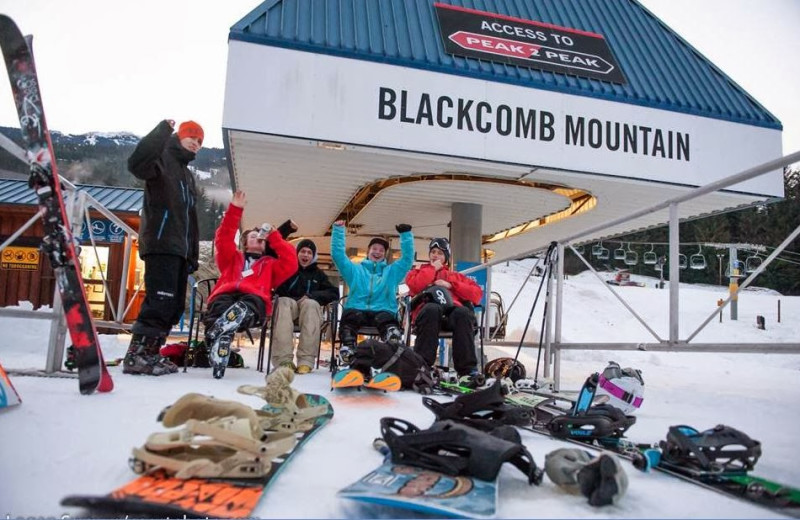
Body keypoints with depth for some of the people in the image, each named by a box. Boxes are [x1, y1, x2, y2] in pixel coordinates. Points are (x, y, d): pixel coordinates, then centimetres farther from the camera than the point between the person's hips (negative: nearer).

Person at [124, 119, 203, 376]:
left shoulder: (188, 175, 28)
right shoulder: (162, 158, 2)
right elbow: (136, 164, -24)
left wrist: (193, 254, 20)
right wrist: (163, 129, -19)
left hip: (179, 249, 9)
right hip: (161, 244, -9)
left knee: (174, 306, 6)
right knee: (160, 302, -16)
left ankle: (149, 354, 12)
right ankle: (135, 355, -12)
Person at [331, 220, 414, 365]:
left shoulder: (391, 271, 30)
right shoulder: (355, 270, 28)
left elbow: (408, 257, 18)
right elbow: (338, 254, 19)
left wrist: (405, 234, 9)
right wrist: (338, 230, 12)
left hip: (383, 311, 0)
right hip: (357, 310, 0)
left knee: (387, 320, -37)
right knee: (349, 316, -36)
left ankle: (393, 345, -66)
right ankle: (348, 348, -56)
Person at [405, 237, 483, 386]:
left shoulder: (455, 276, 34)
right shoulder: (418, 271, 30)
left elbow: (477, 293, 15)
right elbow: (415, 286, 3)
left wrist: (450, 285, 6)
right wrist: (432, 269, 11)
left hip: (452, 311, 2)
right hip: (428, 310, -1)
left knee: (463, 312, -36)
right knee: (432, 309, -39)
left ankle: (468, 370, -41)